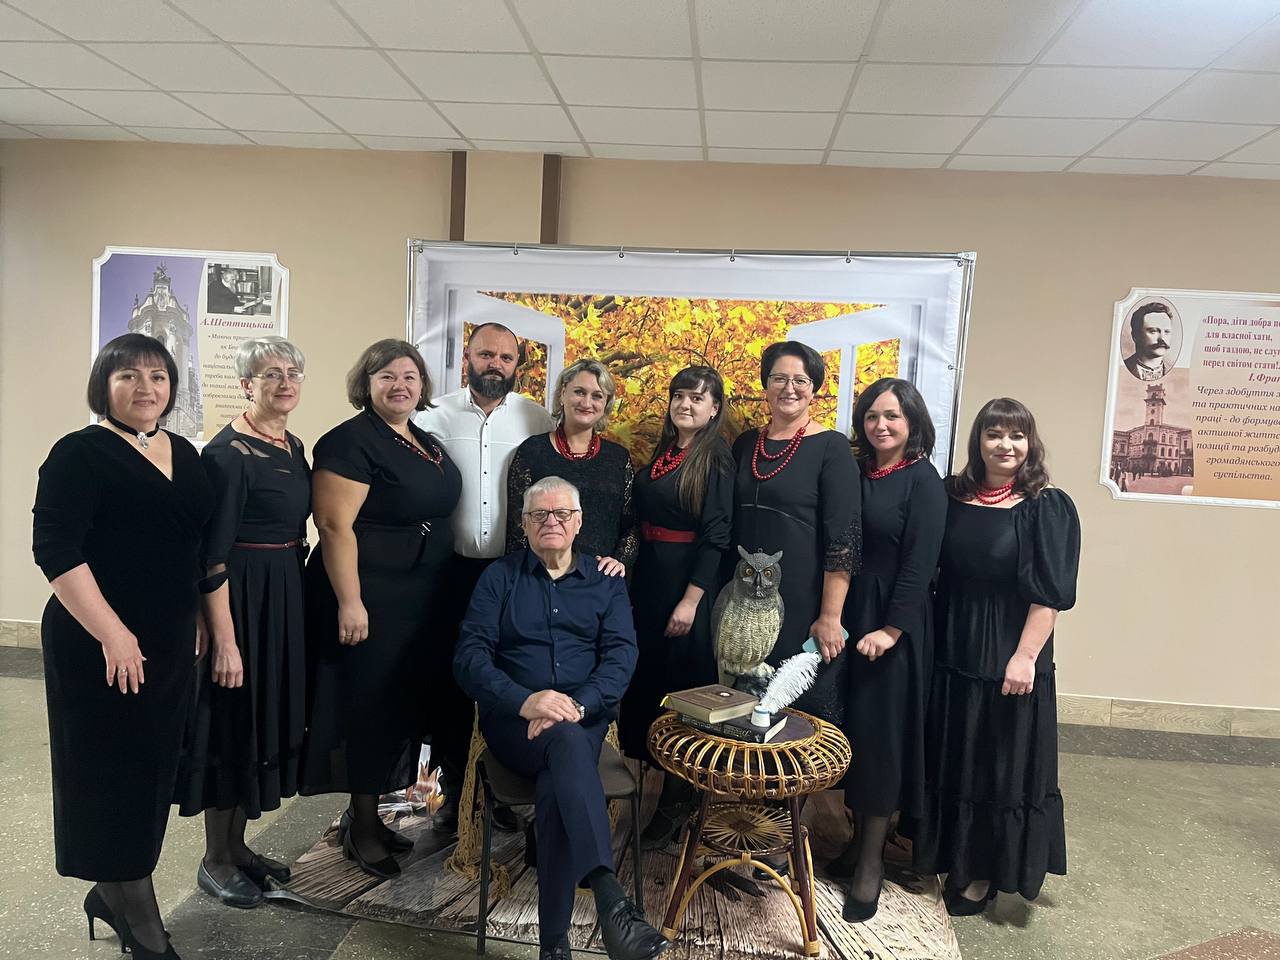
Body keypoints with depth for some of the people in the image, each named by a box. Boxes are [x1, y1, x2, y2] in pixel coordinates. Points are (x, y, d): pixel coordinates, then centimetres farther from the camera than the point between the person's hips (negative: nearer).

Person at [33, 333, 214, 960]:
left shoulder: (184, 454, 9)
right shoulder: (79, 455, -11)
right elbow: (55, 551, -18)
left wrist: (202, 627, 13)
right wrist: (113, 633, -21)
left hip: (171, 642, 7)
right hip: (99, 644, -7)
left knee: (152, 769, 15)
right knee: (110, 773, 5)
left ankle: (112, 895, 35)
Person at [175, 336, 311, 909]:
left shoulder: (294, 447, 9)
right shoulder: (228, 452, -15)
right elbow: (212, 556, -18)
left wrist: (298, 606, 14)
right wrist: (224, 640, -21)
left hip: (287, 598, 8)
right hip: (240, 599, -8)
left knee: (267, 720, 16)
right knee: (231, 723, 4)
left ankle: (237, 845, 33)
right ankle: (215, 861, 22)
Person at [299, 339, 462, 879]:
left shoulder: (427, 443, 12)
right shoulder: (350, 442, -13)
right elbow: (335, 526, -19)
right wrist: (349, 602, -23)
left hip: (419, 602, 8)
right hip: (368, 600, -8)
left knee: (403, 705, 15)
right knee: (368, 705, 2)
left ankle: (366, 816, 31)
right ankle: (362, 829, 19)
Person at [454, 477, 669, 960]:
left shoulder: (606, 581, 13)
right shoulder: (499, 577, 9)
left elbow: (621, 654, -1)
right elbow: (469, 657, -2)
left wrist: (577, 704, -20)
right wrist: (524, 701, -20)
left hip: (586, 717, 1)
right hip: (513, 719, -1)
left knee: (557, 785, -32)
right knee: (566, 742, -35)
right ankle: (611, 903, -46)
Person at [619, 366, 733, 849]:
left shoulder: (716, 458, -10)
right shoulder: (662, 452, 11)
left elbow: (716, 535, -15)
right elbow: (641, 519, 13)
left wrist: (691, 600, -19)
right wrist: (632, 572, 7)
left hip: (688, 583, -7)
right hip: (648, 578, 7)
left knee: (680, 685, 3)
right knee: (644, 679, 12)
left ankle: (676, 802, 17)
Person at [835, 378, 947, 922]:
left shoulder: (923, 481, -8)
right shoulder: (854, 474, 8)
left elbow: (919, 563, -13)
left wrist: (892, 629, -18)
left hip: (893, 621, -5)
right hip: (847, 614, 5)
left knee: (880, 731, 2)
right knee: (848, 727, 10)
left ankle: (872, 858, 15)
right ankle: (858, 835, 27)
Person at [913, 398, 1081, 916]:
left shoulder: (1048, 508, -8)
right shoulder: (951, 497, 3)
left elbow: (1049, 593, -12)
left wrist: (1025, 656, -18)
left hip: (1008, 657, -4)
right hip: (950, 650, 4)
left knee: (999, 762, 8)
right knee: (948, 758, 15)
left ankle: (983, 872, 24)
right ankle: (948, 853, 33)